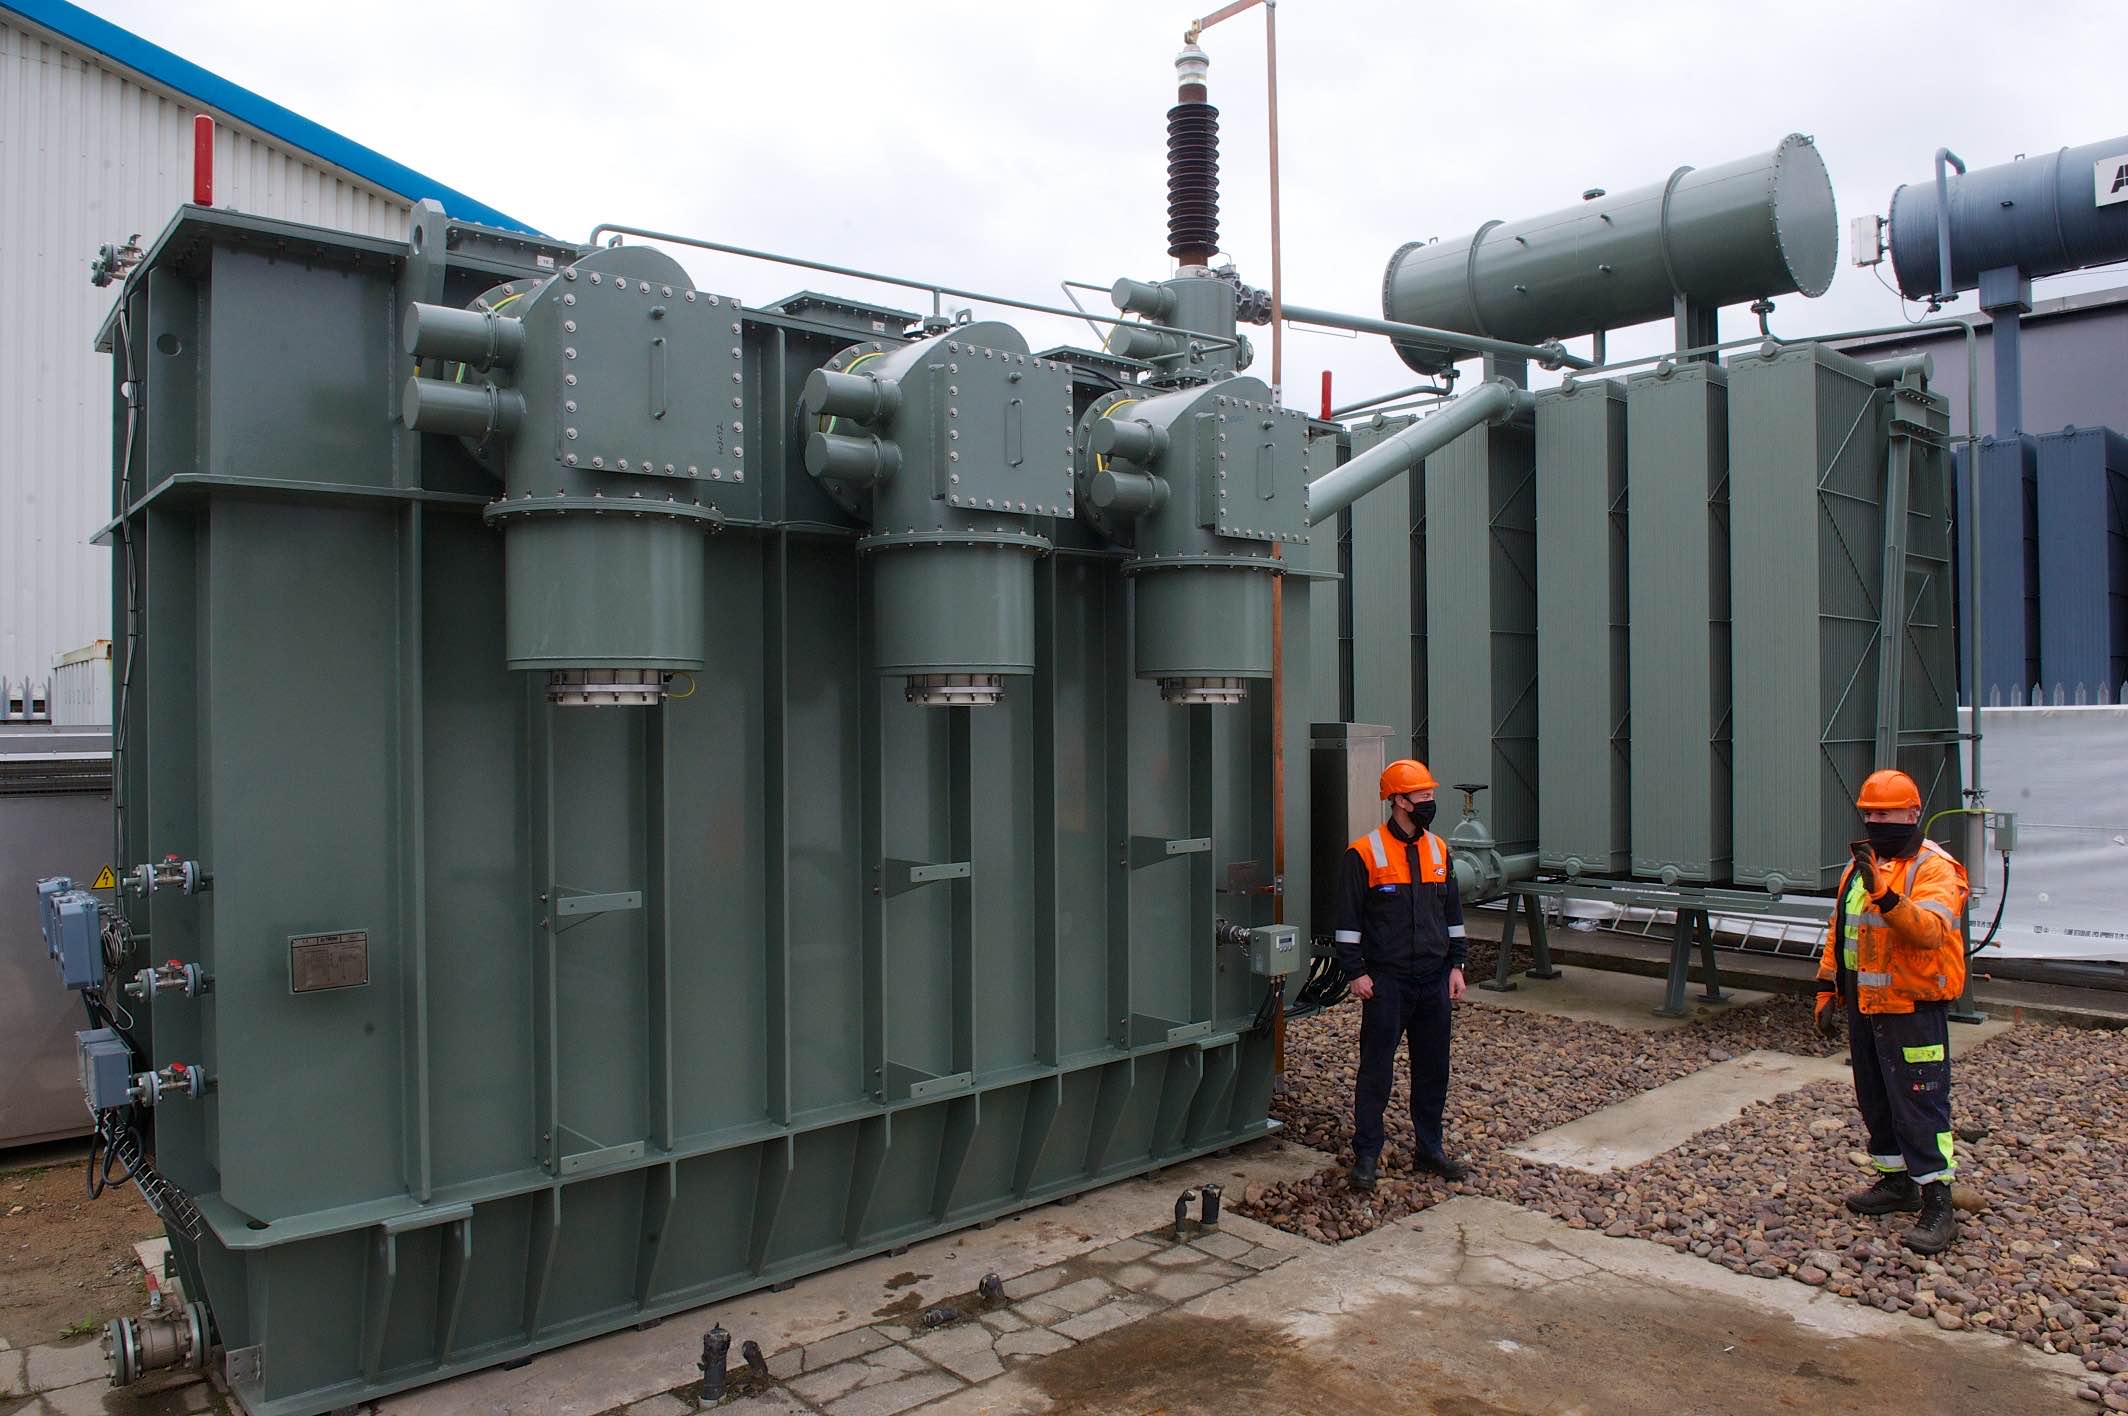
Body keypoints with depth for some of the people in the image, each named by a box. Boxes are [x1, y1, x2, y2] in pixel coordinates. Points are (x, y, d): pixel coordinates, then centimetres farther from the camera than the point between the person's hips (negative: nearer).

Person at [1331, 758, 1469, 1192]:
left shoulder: (1437, 850, 9)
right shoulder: (1363, 854, -9)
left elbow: (1453, 912, 16)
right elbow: (1347, 918, -8)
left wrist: (1456, 965, 11)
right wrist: (1356, 972, -11)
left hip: (1434, 978, 6)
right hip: (1387, 981, -6)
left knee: (1433, 1067, 12)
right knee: (1376, 1069, 0)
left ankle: (1429, 1149, 25)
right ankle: (1366, 1155, 10)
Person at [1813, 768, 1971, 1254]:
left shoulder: (1934, 868, -12)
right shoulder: (1858, 867, 13)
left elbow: (1930, 930, -29)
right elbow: (1839, 931, 19)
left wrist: (1885, 895, -41)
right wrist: (1827, 986, 15)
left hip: (1912, 1011, -8)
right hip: (1864, 1008, 8)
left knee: (1920, 1104, -6)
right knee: (1875, 1100, 16)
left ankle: (1937, 1204, 0)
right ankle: (1897, 1182, 30)